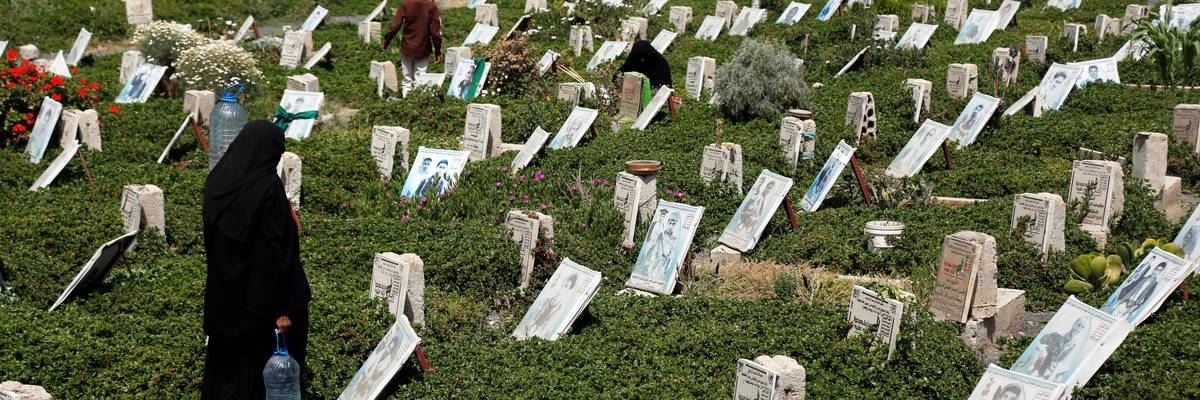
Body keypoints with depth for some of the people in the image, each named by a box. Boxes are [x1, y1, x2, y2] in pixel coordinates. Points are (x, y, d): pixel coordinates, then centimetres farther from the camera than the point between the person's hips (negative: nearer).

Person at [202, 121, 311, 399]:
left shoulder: (216, 181, 1)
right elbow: (275, 254, -21)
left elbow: (210, 239, 11)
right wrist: (282, 308, -16)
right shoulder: (269, 189, -21)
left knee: (223, 361, 20)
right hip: (257, 300, -7)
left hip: (222, 295, 7)